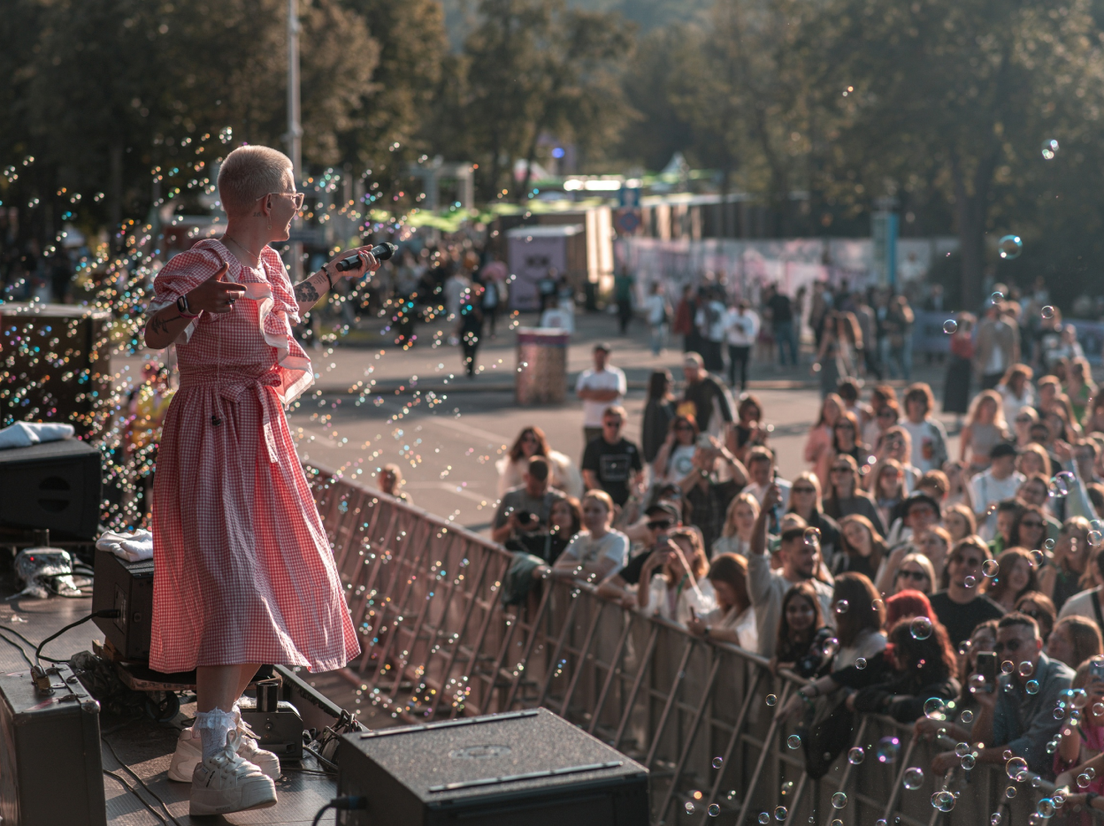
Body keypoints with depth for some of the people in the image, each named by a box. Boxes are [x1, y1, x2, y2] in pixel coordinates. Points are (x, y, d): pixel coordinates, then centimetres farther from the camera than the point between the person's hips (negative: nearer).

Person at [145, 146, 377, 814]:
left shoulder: (269, 264, 13)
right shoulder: (206, 264, -14)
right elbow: (155, 334, -29)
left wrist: (336, 273, 40)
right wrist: (190, 303, -49)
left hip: (261, 435, 10)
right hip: (212, 437, -10)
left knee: (280, 587, 14)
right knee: (235, 586, -23)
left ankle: (215, 726, 28)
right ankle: (214, 763, -30)